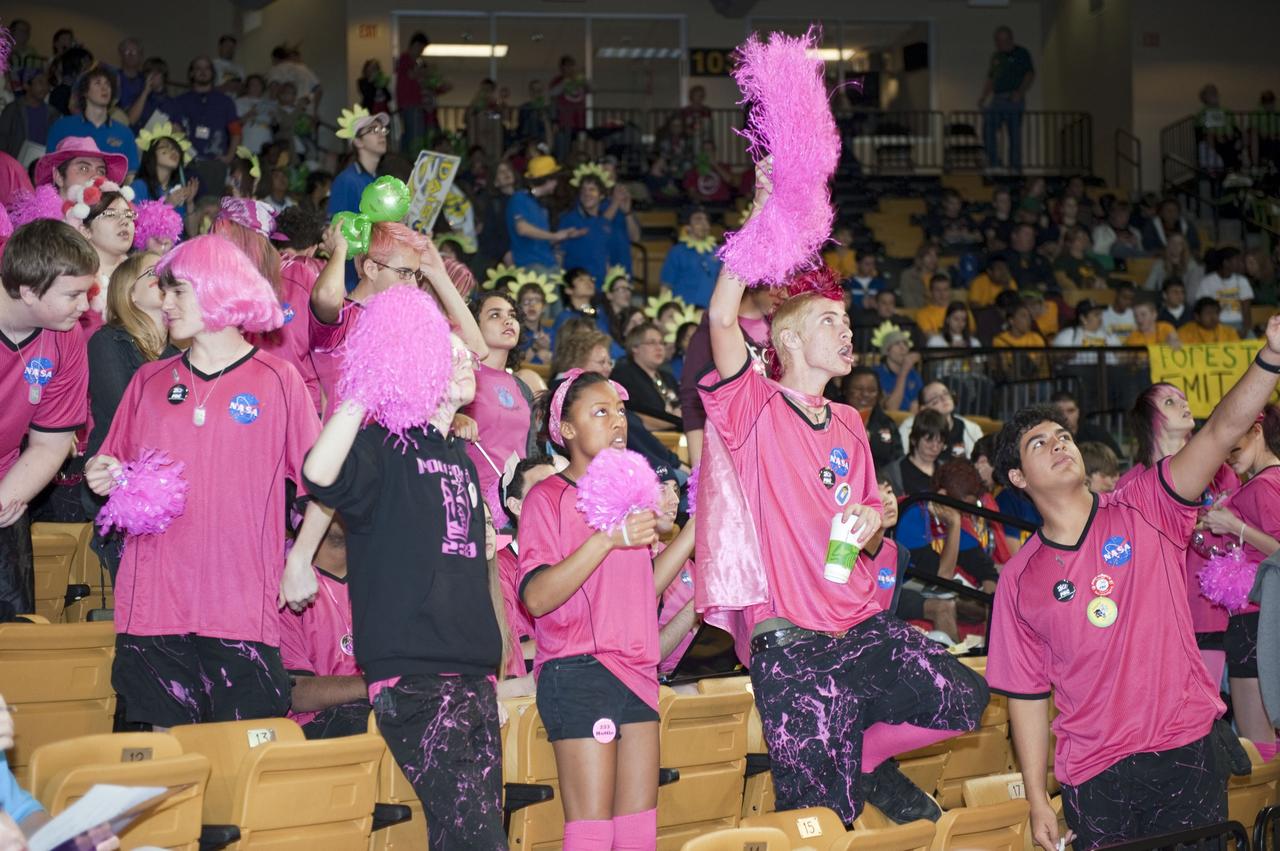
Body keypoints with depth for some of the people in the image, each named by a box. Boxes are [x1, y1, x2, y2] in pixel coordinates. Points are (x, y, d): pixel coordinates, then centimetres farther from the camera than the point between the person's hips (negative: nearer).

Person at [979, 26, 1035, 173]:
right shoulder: (995, 56, 19)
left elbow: (1030, 75, -5)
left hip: (1013, 99, -5)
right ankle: (993, 163, -3)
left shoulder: (1021, 53, 2)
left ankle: (1015, 166, 1)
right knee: (988, 128, -10)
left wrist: (1020, 92, -17)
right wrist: (983, 97, 9)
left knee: (1014, 134, -4)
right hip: (997, 99, 5)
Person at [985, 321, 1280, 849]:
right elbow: (1026, 694, 6)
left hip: (1188, 749, -1)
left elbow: (1223, 431, -11)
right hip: (1094, 778, 1)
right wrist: (1037, 802, 3)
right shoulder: (1020, 579, 5)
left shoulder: (1144, 510, 2)